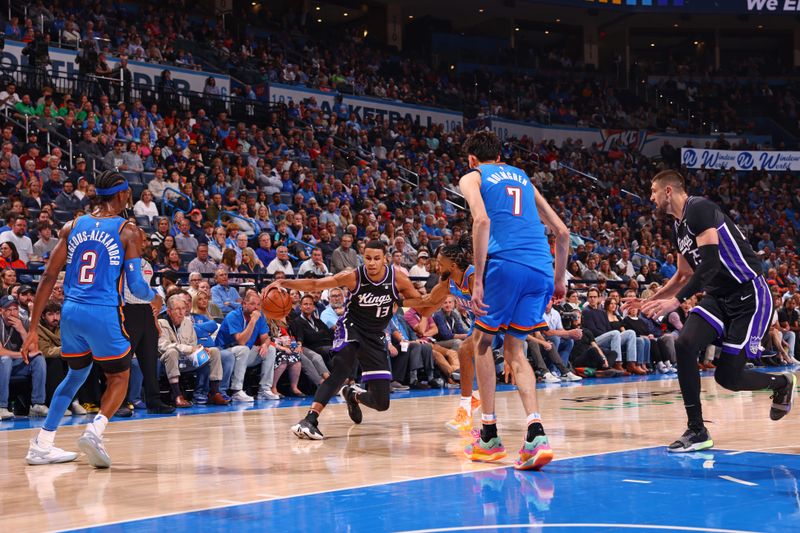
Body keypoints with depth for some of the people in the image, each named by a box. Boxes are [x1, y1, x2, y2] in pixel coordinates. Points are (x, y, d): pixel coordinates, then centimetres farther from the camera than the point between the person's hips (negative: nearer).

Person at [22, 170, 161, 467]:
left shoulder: (72, 226, 10)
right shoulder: (127, 231, -2)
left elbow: (49, 277, 5)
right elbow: (135, 285, -6)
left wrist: (33, 328, 6)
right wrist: (154, 300, 18)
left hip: (71, 312, 5)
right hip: (104, 314, -5)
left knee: (77, 373, 26)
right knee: (118, 378, 14)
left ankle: (42, 445, 23)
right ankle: (95, 431, -14)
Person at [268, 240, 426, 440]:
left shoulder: (397, 279, -13)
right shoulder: (353, 277, -18)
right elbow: (314, 284, -17)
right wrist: (283, 283, -29)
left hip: (376, 337, 3)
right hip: (351, 328, -3)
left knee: (382, 403, 2)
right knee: (341, 369, -36)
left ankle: (353, 395, 36)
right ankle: (310, 419, -38)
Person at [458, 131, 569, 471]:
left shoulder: (472, 178, 12)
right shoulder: (522, 178, 29)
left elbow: (482, 221, -9)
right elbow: (562, 232, 25)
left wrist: (478, 281, -11)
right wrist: (559, 279, 33)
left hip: (506, 263, -5)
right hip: (542, 269, 5)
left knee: (483, 341, 15)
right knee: (514, 350, 14)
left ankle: (489, 436, 13)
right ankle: (536, 435, -6)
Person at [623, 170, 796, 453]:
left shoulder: (699, 208, -16)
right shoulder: (679, 225, 13)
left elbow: (710, 264, -25)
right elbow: (684, 275, 24)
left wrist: (676, 301, -27)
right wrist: (649, 301, 20)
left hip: (749, 295, -8)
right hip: (719, 296, 8)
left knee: (728, 377, -7)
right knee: (685, 344, -15)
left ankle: (782, 383, 26)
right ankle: (697, 431, -9)